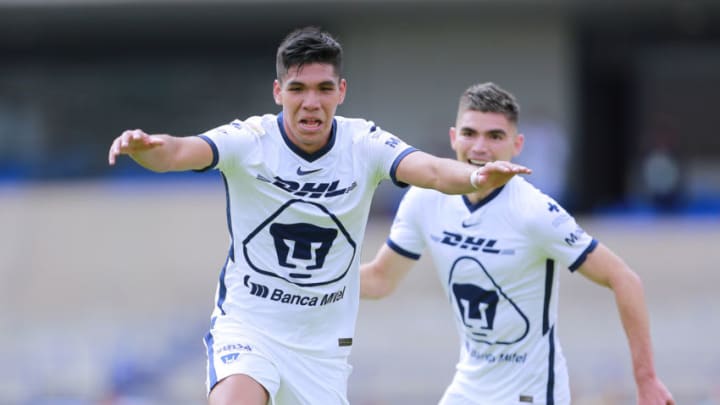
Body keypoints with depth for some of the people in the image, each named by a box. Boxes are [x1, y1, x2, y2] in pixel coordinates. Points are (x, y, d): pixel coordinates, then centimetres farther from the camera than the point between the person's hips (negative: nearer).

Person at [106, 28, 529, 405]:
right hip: (247, 324, -3)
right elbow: (181, 151, -31)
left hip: (324, 343, 3)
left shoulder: (364, 144, -8)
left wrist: (477, 177, -48)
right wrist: (144, 147, -55)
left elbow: (432, 170, -26)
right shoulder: (249, 141, -13)